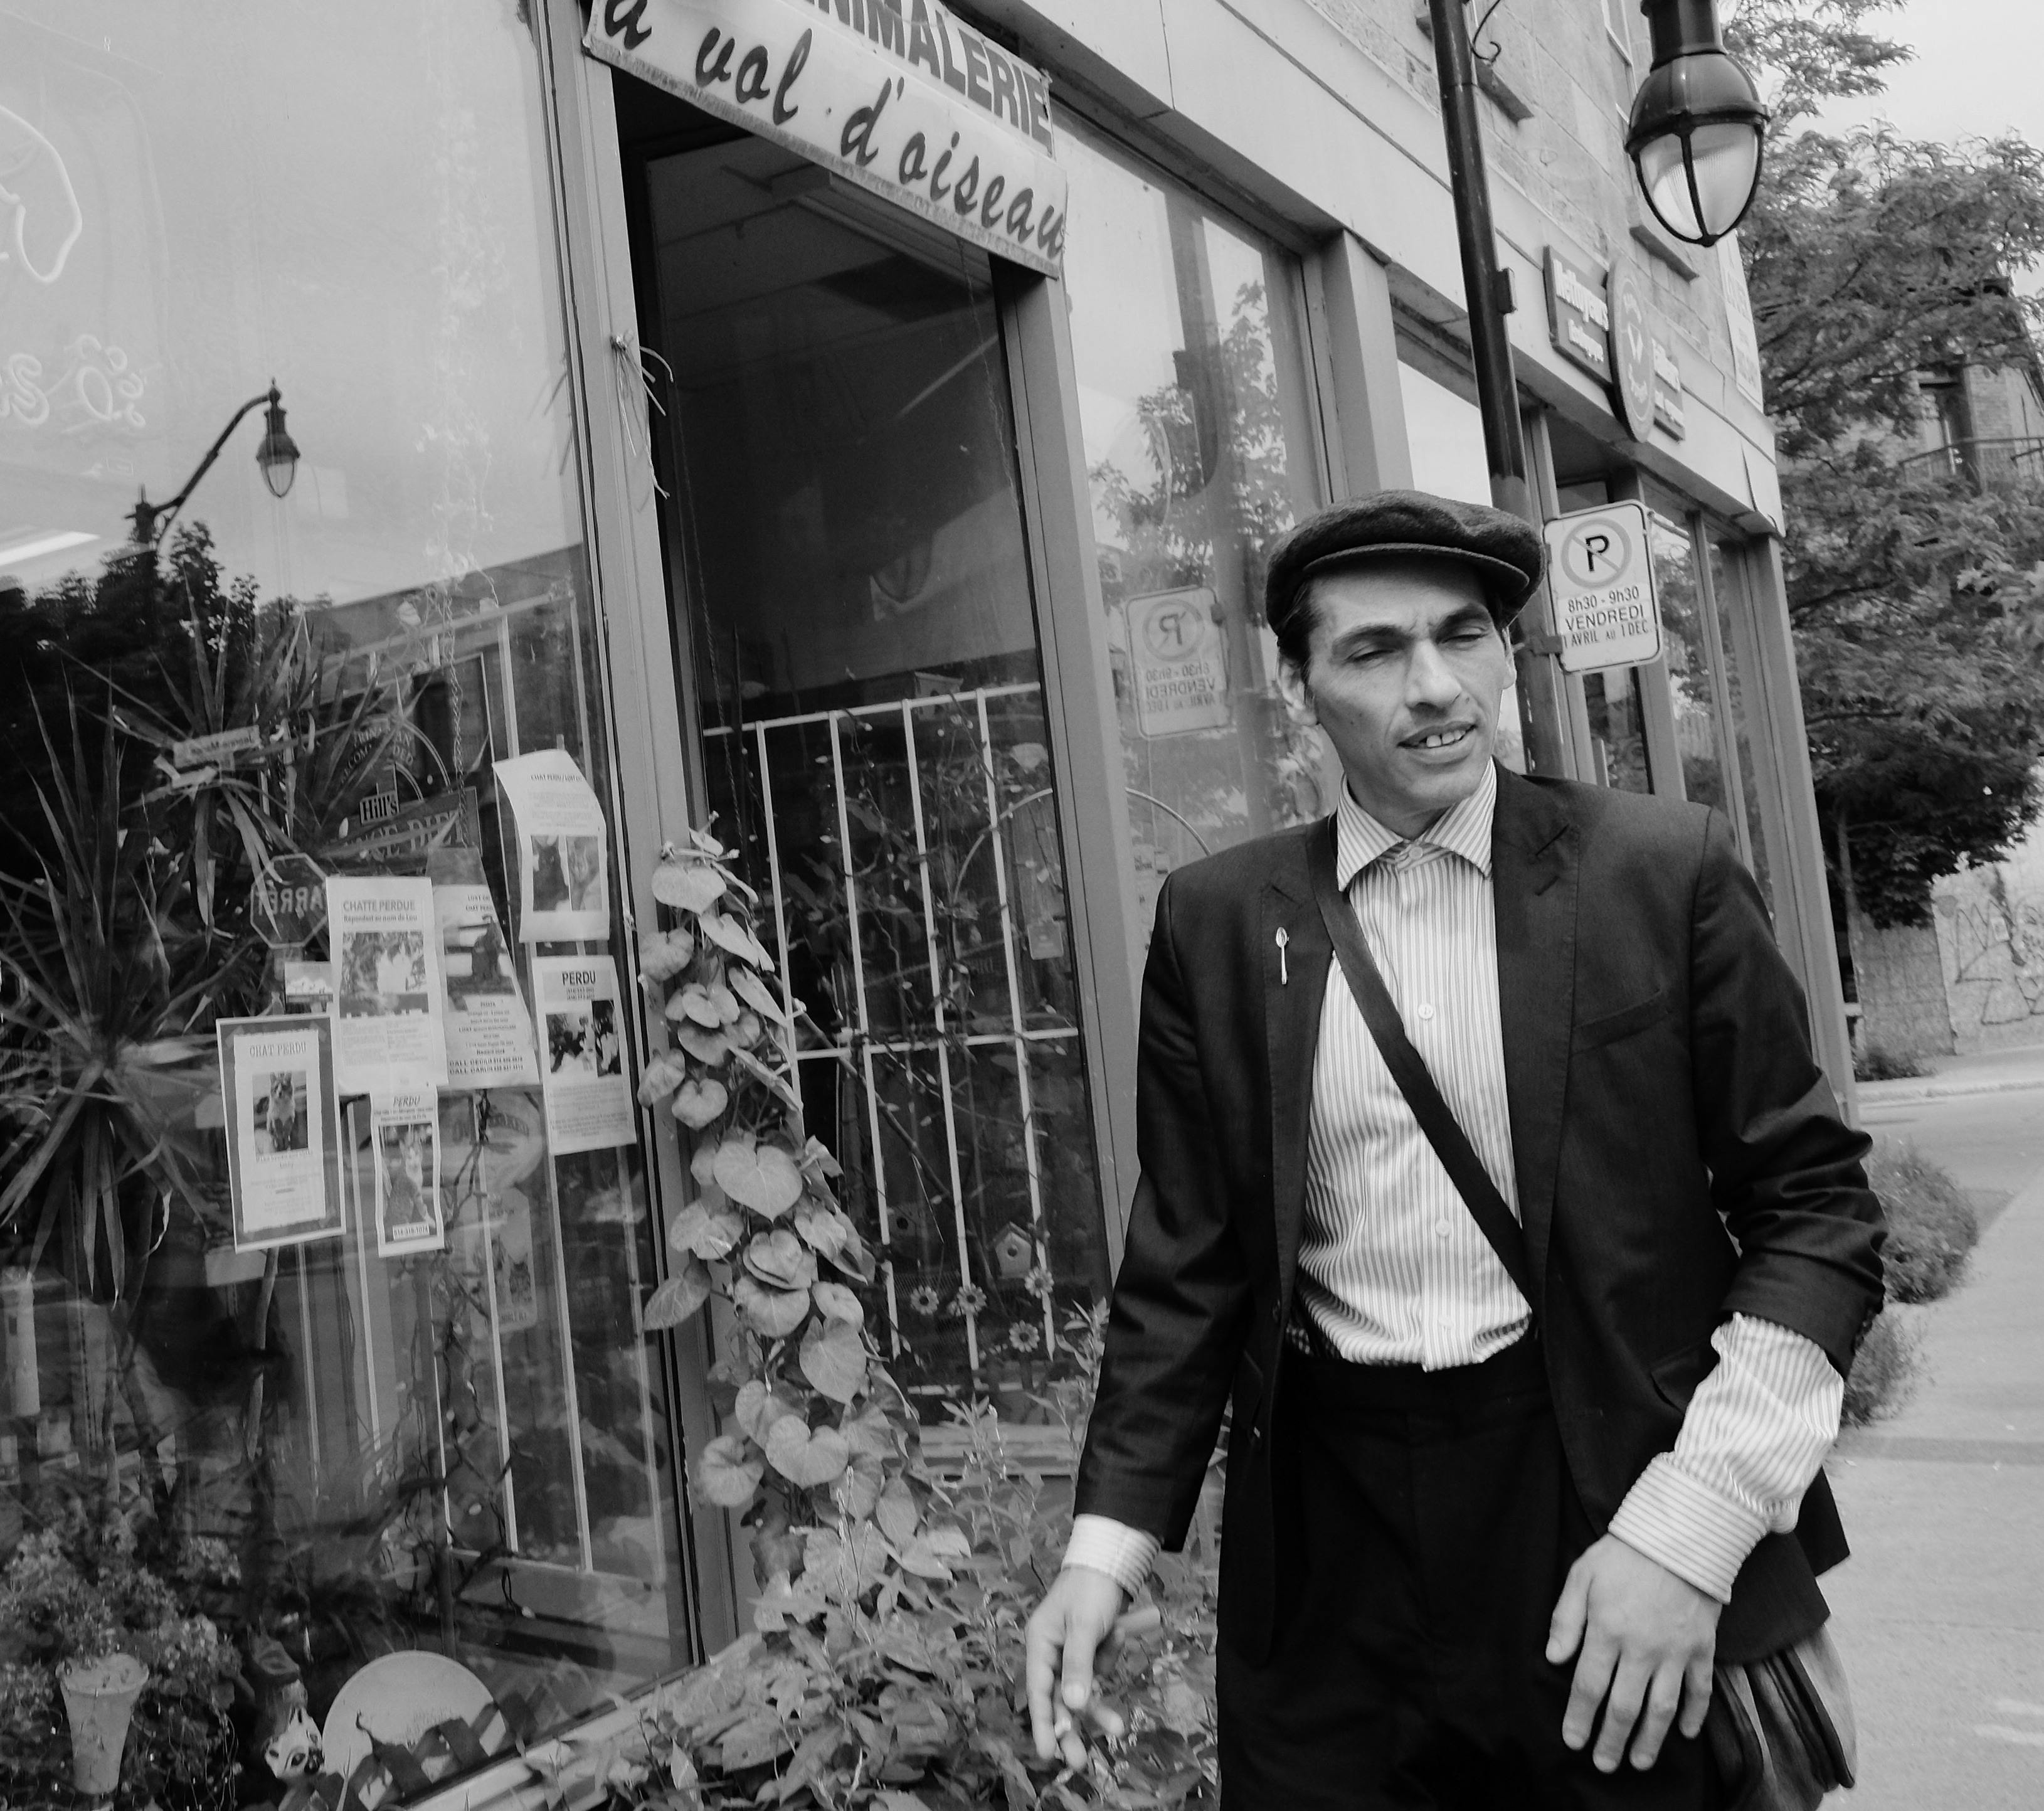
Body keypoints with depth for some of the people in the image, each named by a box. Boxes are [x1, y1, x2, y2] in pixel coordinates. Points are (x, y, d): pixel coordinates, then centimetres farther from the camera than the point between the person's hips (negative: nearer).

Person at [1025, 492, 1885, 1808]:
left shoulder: (1666, 871, -5)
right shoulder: (1217, 920, 1)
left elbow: (1814, 1207, -3)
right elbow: (1190, 1259, 5)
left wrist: (1692, 1524, -13)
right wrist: (1110, 1540, -4)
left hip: (1606, 1491, -1)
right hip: (1324, 1540, 2)